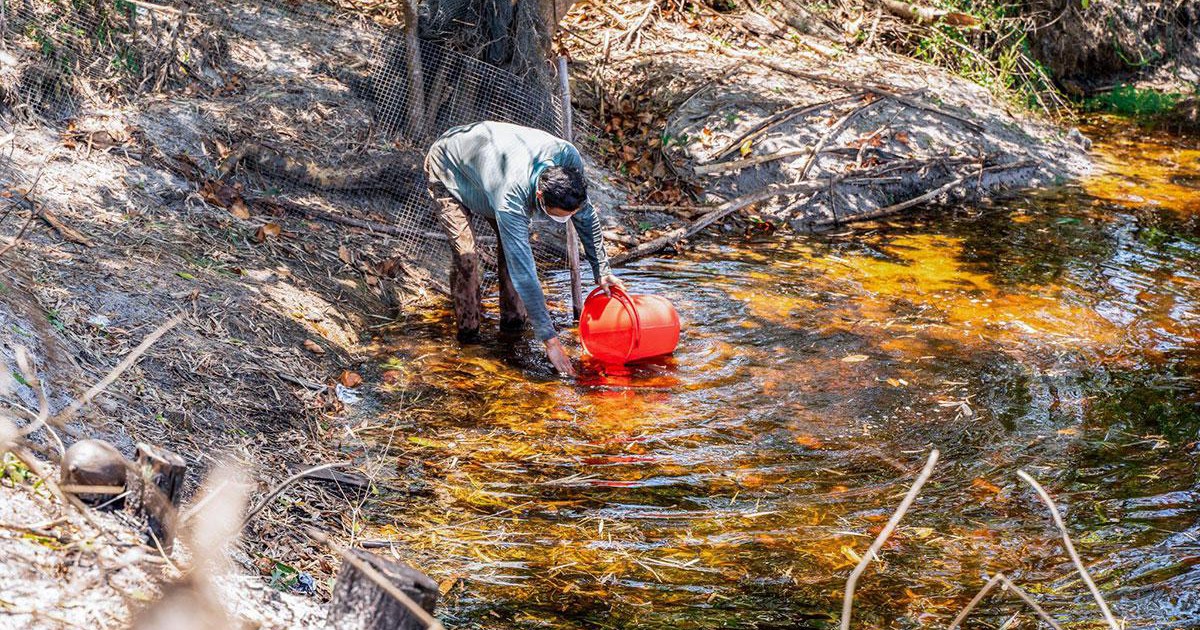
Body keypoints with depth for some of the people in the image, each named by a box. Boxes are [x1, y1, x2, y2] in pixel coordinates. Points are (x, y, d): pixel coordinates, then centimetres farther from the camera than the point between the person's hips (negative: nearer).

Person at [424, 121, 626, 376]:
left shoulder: (569, 158, -30)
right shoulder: (511, 198, -46)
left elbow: (587, 216, -9)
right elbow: (523, 273, -44)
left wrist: (602, 271, -14)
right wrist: (550, 340, -43)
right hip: (447, 171, -6)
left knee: (514, 244, -4)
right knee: (466, 254, -20)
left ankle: (513, 318, 11)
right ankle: (468, 329, -2)